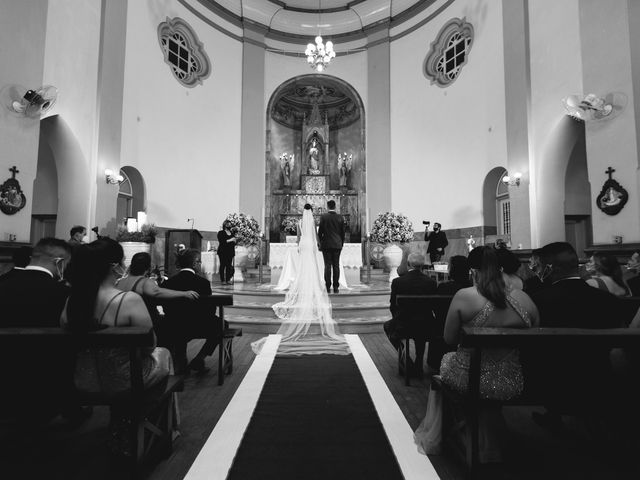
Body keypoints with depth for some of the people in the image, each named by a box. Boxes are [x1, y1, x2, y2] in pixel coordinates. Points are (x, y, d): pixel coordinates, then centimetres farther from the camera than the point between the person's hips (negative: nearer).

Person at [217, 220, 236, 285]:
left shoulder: (231, 233, 15)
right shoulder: (221, 233, -1)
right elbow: (221, 242, -12)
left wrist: (235, 240, -1)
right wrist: (230, 240, -16)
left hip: (230, 252, 5)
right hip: (223, 252, -5)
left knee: (229, 265, 1)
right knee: (223, 265, -4)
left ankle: (228, 280, 5)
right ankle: (222, 280, 0)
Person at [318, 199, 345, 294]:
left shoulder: (323, 216, -5)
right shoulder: (340, 217, 2)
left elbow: (320, 231, -3)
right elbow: (343, 232, 6)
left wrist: (321, 242, 9)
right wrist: (341, 243, 16)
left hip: (326, 244, -2)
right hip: (337, 244, 2)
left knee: (327, 265, 1)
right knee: (336, 266, 5)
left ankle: (328, 287, 1)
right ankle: (336, 287, 6)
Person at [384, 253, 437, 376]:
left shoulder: (397, 281, -11)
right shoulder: (431, 282, -5)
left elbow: (393, 307, -2)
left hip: (403, 328, -2)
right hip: (426, 328, 3)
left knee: (387, 325, 29)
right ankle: (418, 366, 37)